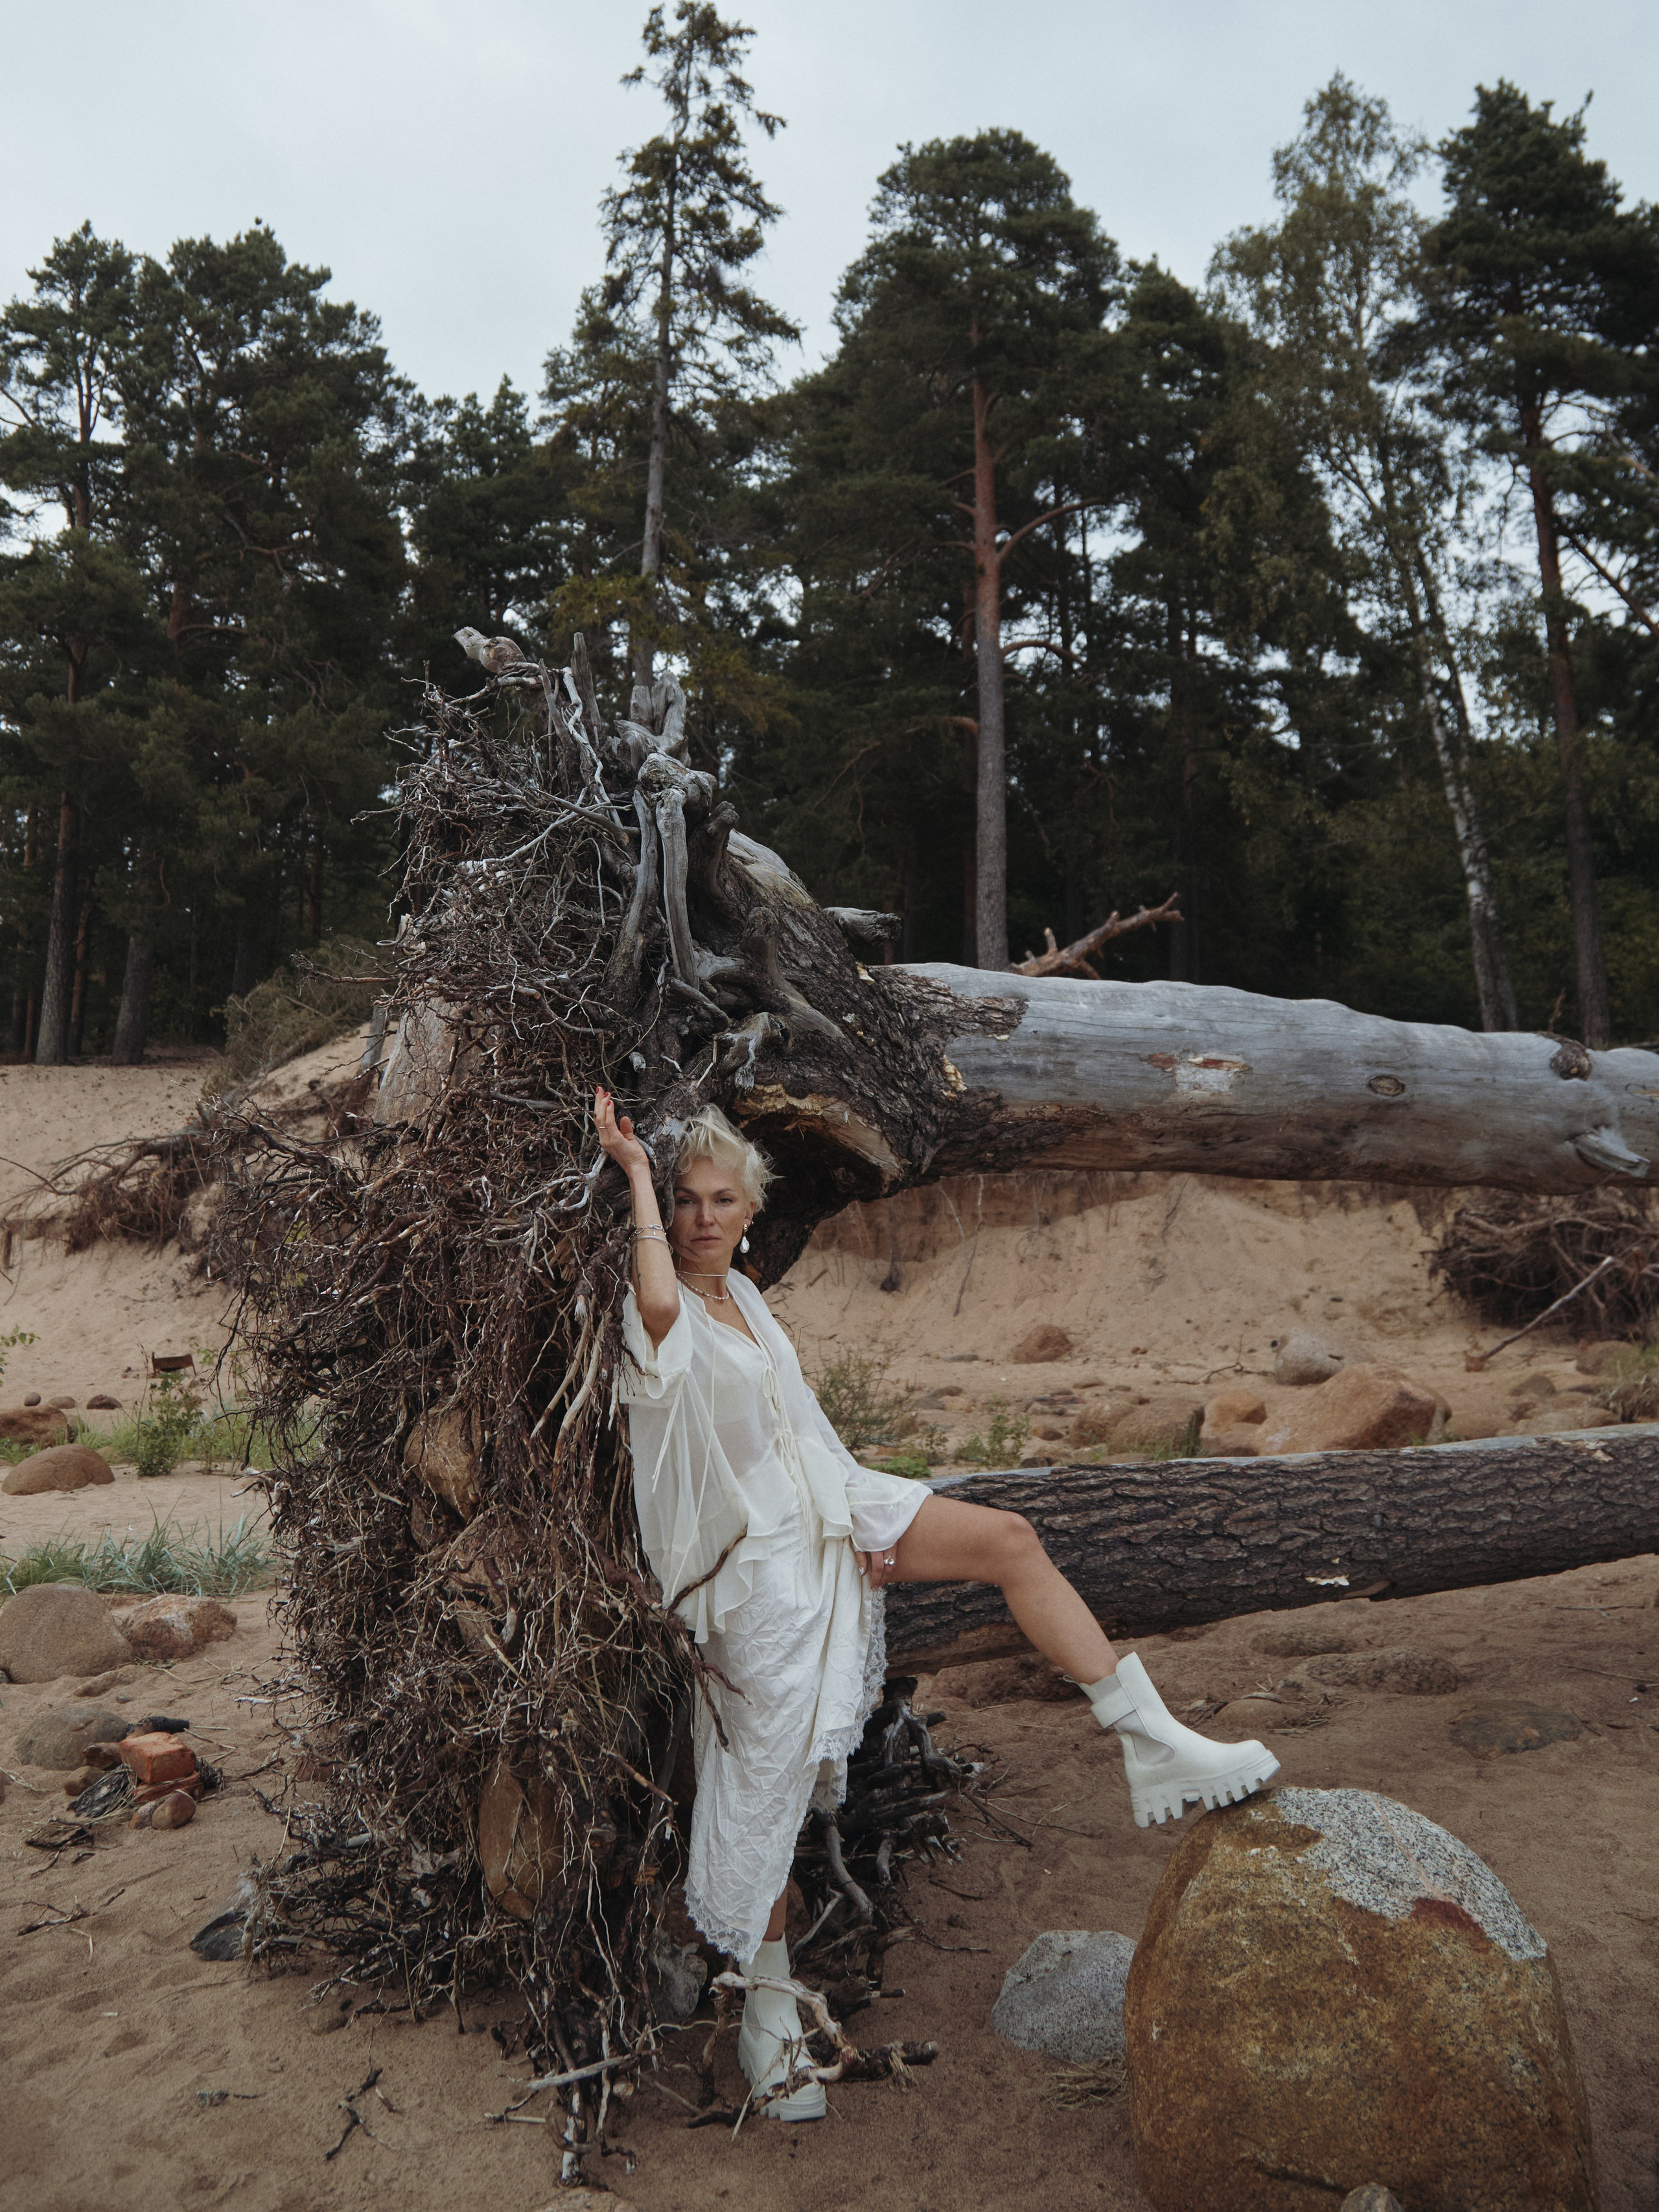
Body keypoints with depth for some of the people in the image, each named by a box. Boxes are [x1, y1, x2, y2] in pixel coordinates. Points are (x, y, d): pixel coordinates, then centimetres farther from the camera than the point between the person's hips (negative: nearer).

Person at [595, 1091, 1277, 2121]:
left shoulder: (744, 1294, 8)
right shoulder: (654, 1314, -17)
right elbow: (660, 1303, -43)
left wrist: (862, 1522, 16)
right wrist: (637, 1174, -34)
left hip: (827, 1510, 8)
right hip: (758, 1563, -7)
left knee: (1010, 1539, -5)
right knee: (772, 1783, 2)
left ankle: (1155, 1747, -1)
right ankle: (769, 2017, 23)